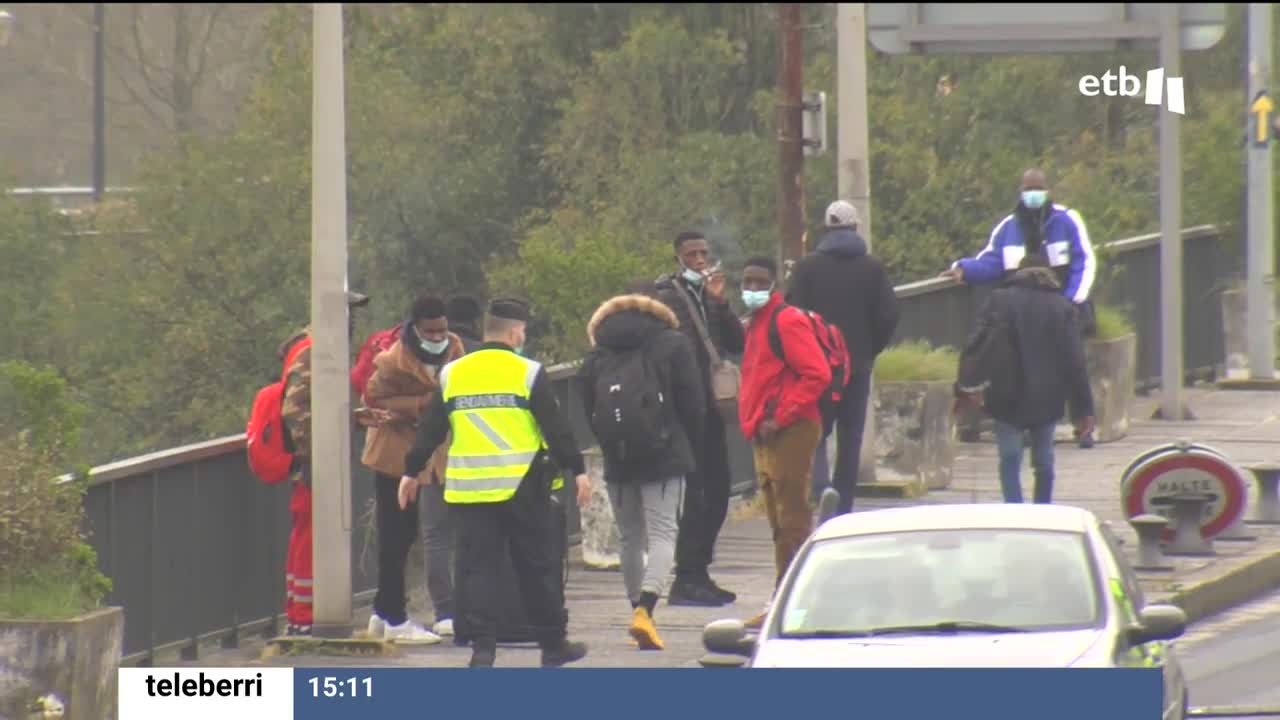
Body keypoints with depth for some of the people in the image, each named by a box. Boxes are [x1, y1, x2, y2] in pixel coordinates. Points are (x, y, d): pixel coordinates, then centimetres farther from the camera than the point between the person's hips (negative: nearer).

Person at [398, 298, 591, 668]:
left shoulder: (452, 374, 7)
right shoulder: (528, 373, -3)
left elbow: (429, 429, 11)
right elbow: (557, 428, -5)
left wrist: (412, 471, 20)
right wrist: (577, 470, 0)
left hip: (469, 487, 2)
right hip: (522, 486, -2)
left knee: (478, 567, 4)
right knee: (538, 567, 8)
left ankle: (482, 646, -6)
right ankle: (553, 644, 14)